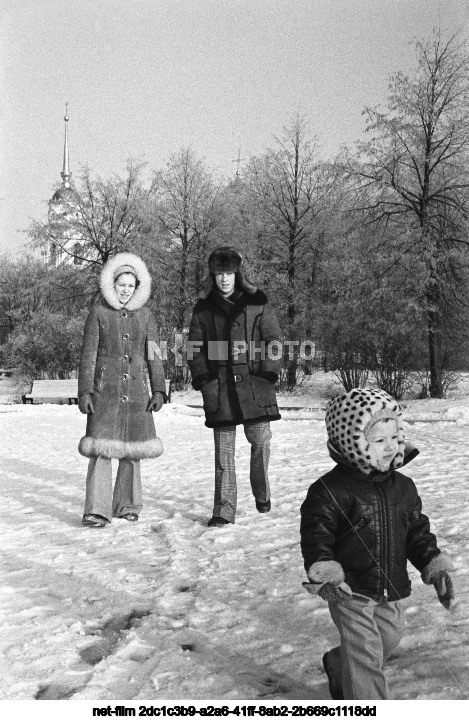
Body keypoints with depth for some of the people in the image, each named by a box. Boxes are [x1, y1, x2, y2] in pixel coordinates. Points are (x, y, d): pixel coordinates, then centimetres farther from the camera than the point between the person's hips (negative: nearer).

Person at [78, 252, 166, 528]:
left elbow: (154, 356, 10)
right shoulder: (99, 313, 4)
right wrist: (85, 392, -4)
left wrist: (159, 390, 3)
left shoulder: (145, 316, 10)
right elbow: (88, 355, 2)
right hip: (105, 391, -2)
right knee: (102, 447, -10)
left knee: (133, 449, 5)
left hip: (136, 391, 3)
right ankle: (97, 510, -6)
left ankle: (127, 505, 18)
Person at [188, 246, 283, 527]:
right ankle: (224, 510, 7)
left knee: (261, 441, 1)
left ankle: (262, 494, 26)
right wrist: (203, 380, 0)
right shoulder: (203, 309, 11)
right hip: (219, 388, 1)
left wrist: (268, 374, -5)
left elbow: (274, 340, 5)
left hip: (255, 386, -1)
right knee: (224, 450, 1)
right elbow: (195, 349, 12)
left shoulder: (257, 303, 6)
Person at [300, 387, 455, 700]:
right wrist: (323, 571, -32)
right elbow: (316, 533, -19)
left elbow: (417, 531, 9)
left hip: (391, 592, 7)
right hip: (350, 592, -7)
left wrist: (435, 566, 1)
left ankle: (338, 666, 48)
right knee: (366, 656, -3)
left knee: (388, 639, 23)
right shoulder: (331, 490, -19)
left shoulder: (403, 487, 1)